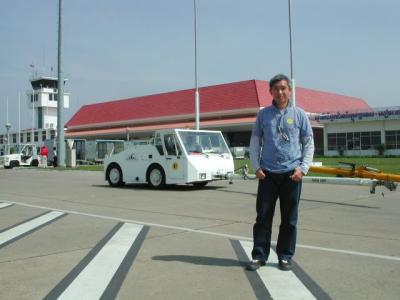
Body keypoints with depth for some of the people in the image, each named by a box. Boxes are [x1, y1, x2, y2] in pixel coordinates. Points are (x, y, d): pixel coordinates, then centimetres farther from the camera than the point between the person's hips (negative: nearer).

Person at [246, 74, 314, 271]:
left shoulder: (299, 114, 5)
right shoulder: (263, 114, 7)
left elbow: (309, 144, 7)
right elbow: (254, 143, 10)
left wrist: (302, 168, -3)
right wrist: (256, 167, 0)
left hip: (291, 173, 0)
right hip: (267, 173, 0)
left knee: (289, 219, 7)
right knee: (263, 217, 2)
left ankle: (285, 256, 18)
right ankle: (259, 255, 11)